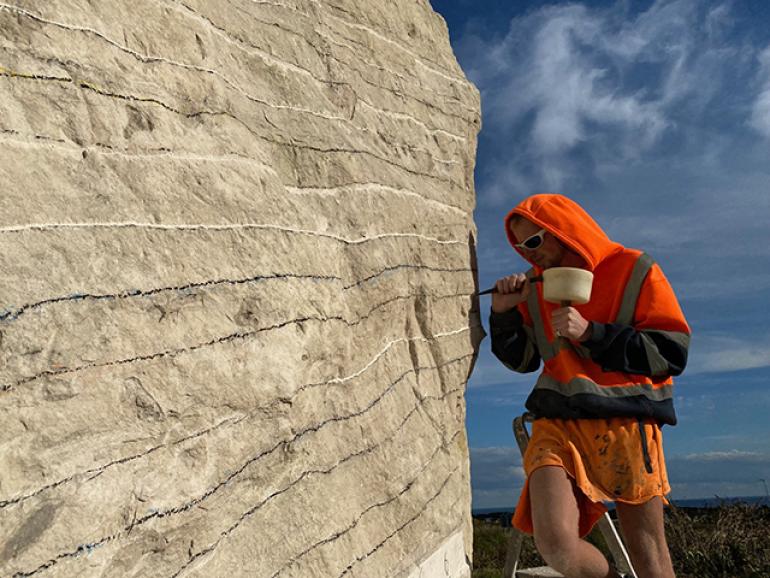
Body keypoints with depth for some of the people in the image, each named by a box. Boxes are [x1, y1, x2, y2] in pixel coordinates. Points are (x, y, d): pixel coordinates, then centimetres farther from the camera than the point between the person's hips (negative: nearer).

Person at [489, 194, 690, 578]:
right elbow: (522, 359, 18)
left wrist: (590, 333, -15)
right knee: (555, 544, -16)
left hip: (627, 425, -2)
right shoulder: (537, 286, 12)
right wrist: (504, 312, 0)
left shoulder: (634, 271, 0)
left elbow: (672, 352, -5)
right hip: (557, 424, 3)